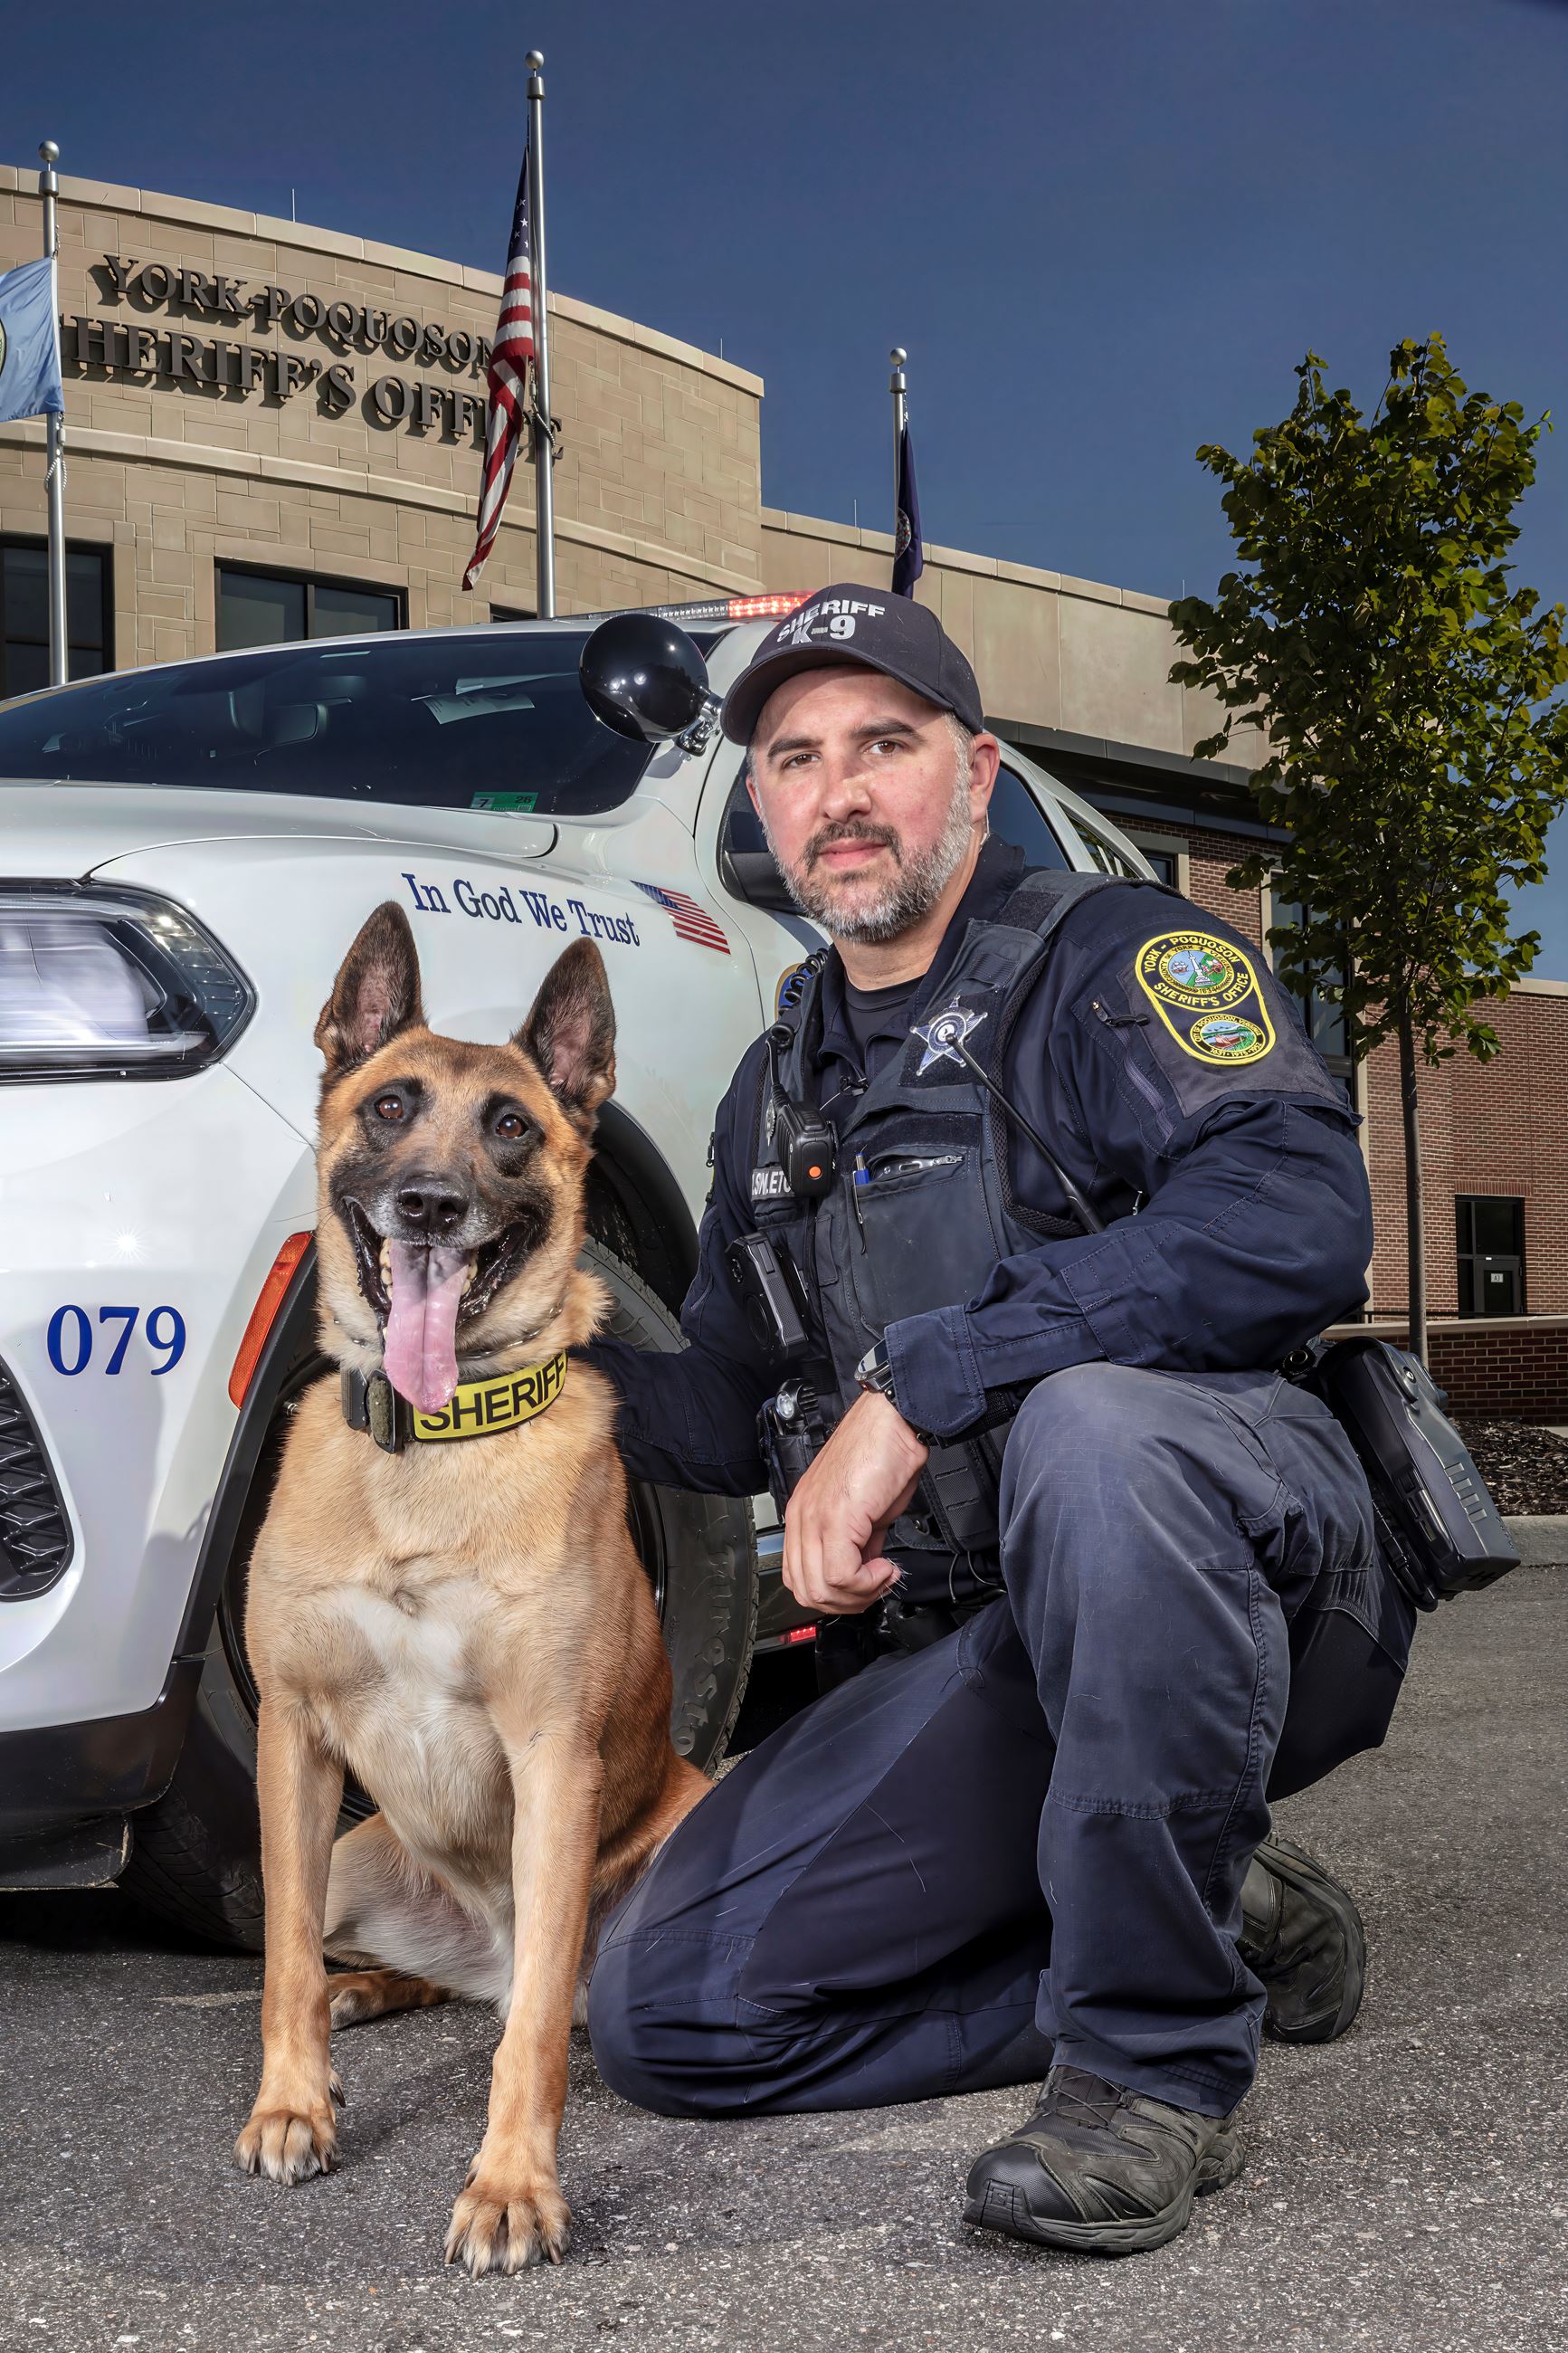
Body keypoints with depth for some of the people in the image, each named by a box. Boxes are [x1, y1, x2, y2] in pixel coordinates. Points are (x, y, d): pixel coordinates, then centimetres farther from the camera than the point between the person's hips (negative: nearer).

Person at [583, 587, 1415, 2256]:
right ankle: (1214, 1927, 4)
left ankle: (1154, 2056, -22)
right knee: (665, 2013, -9)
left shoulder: (1118, 960, -4)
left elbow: (1299, 1222, -25)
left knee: (1091, 1424, -40)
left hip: (1262, 1583, -6)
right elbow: (729, 1423, 24)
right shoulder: (781, 1087, 17)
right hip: (974, 1660, 6)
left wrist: (918, 1383, -26)